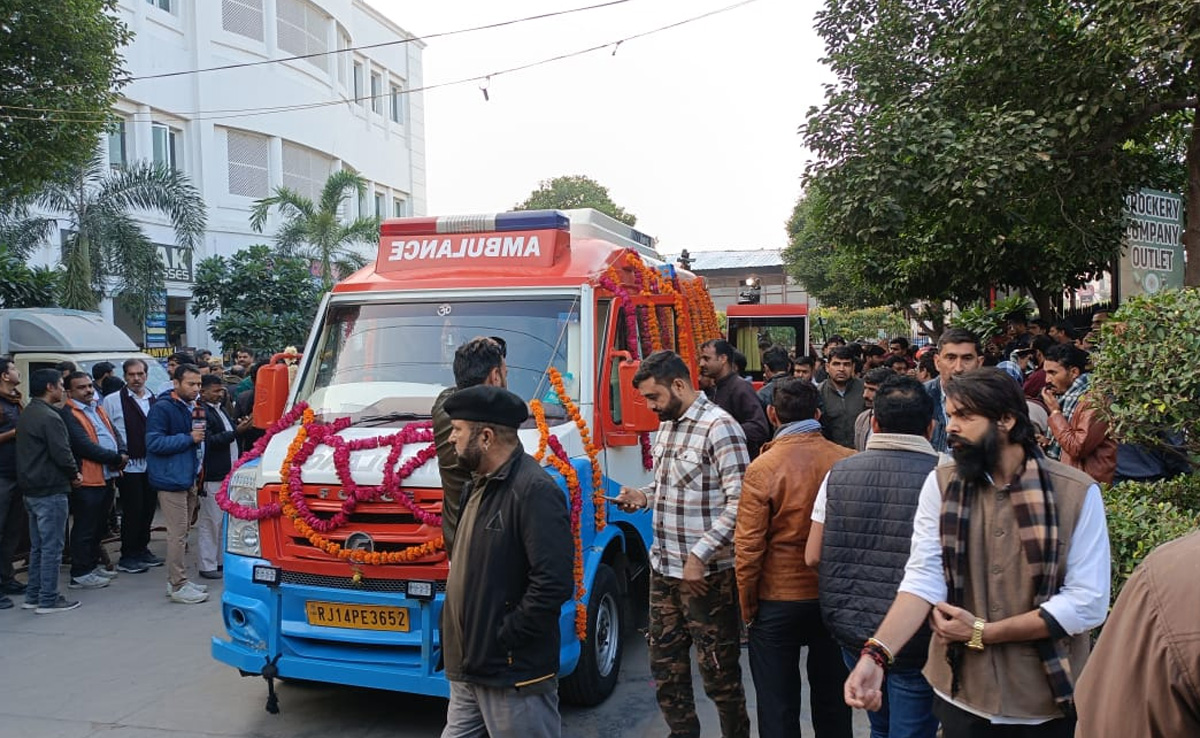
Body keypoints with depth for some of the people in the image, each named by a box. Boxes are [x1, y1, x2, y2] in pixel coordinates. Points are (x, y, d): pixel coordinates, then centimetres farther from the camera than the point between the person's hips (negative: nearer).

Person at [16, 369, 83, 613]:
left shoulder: (26, 414, 13)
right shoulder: (49, 417, -18)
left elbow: (31, 451, 16)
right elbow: (62, 454, -22)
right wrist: (75, 475, -4)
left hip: (31, 490, 10)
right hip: (50, 490, -10)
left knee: (38, 546, 17)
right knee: (51, 547, -2)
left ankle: (33, 596, 23)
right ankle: (48, 600, 3)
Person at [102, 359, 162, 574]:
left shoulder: (155, 400, 7)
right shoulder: (113, 401, -4)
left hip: (152, 465, 4)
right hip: (129, 466, -4)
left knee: (147, 509, 11)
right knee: (132, 511, -1)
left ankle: (142, 550, 25)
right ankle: (127, 557, 10)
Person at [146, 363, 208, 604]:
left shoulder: (192, 408, 14)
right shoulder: (162, 408, -13)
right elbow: (154, 442, -19)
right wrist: (189, 438, -20)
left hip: (188, 478, 9)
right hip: (171, 479, -9)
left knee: (182, 532, 15)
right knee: (177, 533, -7)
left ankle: (175, 581, 24)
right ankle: (178, 586, -2)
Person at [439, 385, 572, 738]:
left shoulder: (534, 490, -19)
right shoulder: (478, 486, 13)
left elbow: (554, 583, -25)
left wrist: (503, 638, -18)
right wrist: (459, 642, 13)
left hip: (514, 674, -9)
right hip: (468, 669, 9)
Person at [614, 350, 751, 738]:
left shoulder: (719, 427, -15)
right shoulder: (666, 426, 11)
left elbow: (739, 502, -20)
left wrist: (699, 556, -20)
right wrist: (644, 496, 3)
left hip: (706, 573, -8)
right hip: (663, 568, 8)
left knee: (718, 670, 5)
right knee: (665, 664, 17)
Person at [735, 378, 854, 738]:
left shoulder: (762, 469, -17)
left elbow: (748, 547, -15)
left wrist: (748, 608, -1)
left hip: (778, 603, -3)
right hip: (837, 600, 3)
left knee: (778, 708, 10)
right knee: (833, 702, 20)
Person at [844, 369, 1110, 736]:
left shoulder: (1078, 492, -11)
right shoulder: (940, 484, -4)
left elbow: (1088, 603, -14)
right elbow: (923, 578, -12)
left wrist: (982, 633, -15)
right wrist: (877, 653, -27)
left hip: (1048, 703, -1)